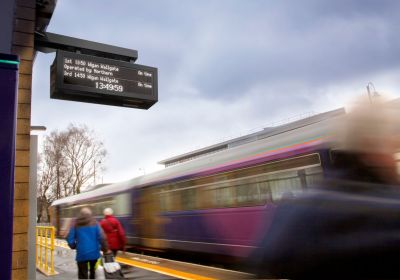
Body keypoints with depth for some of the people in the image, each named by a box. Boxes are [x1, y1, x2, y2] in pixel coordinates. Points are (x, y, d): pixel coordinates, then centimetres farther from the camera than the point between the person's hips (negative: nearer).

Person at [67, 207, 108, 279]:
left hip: (81, 254, 0)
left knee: (82, 276, 7)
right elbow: (102, 237, -10)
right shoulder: (94, 223, -1)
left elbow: (70, 239, 0)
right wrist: (105, 249, 0)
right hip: (94, 253, 1)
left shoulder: (76, 224, 1)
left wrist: (74, 246, 19)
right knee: (93, 273, 23)